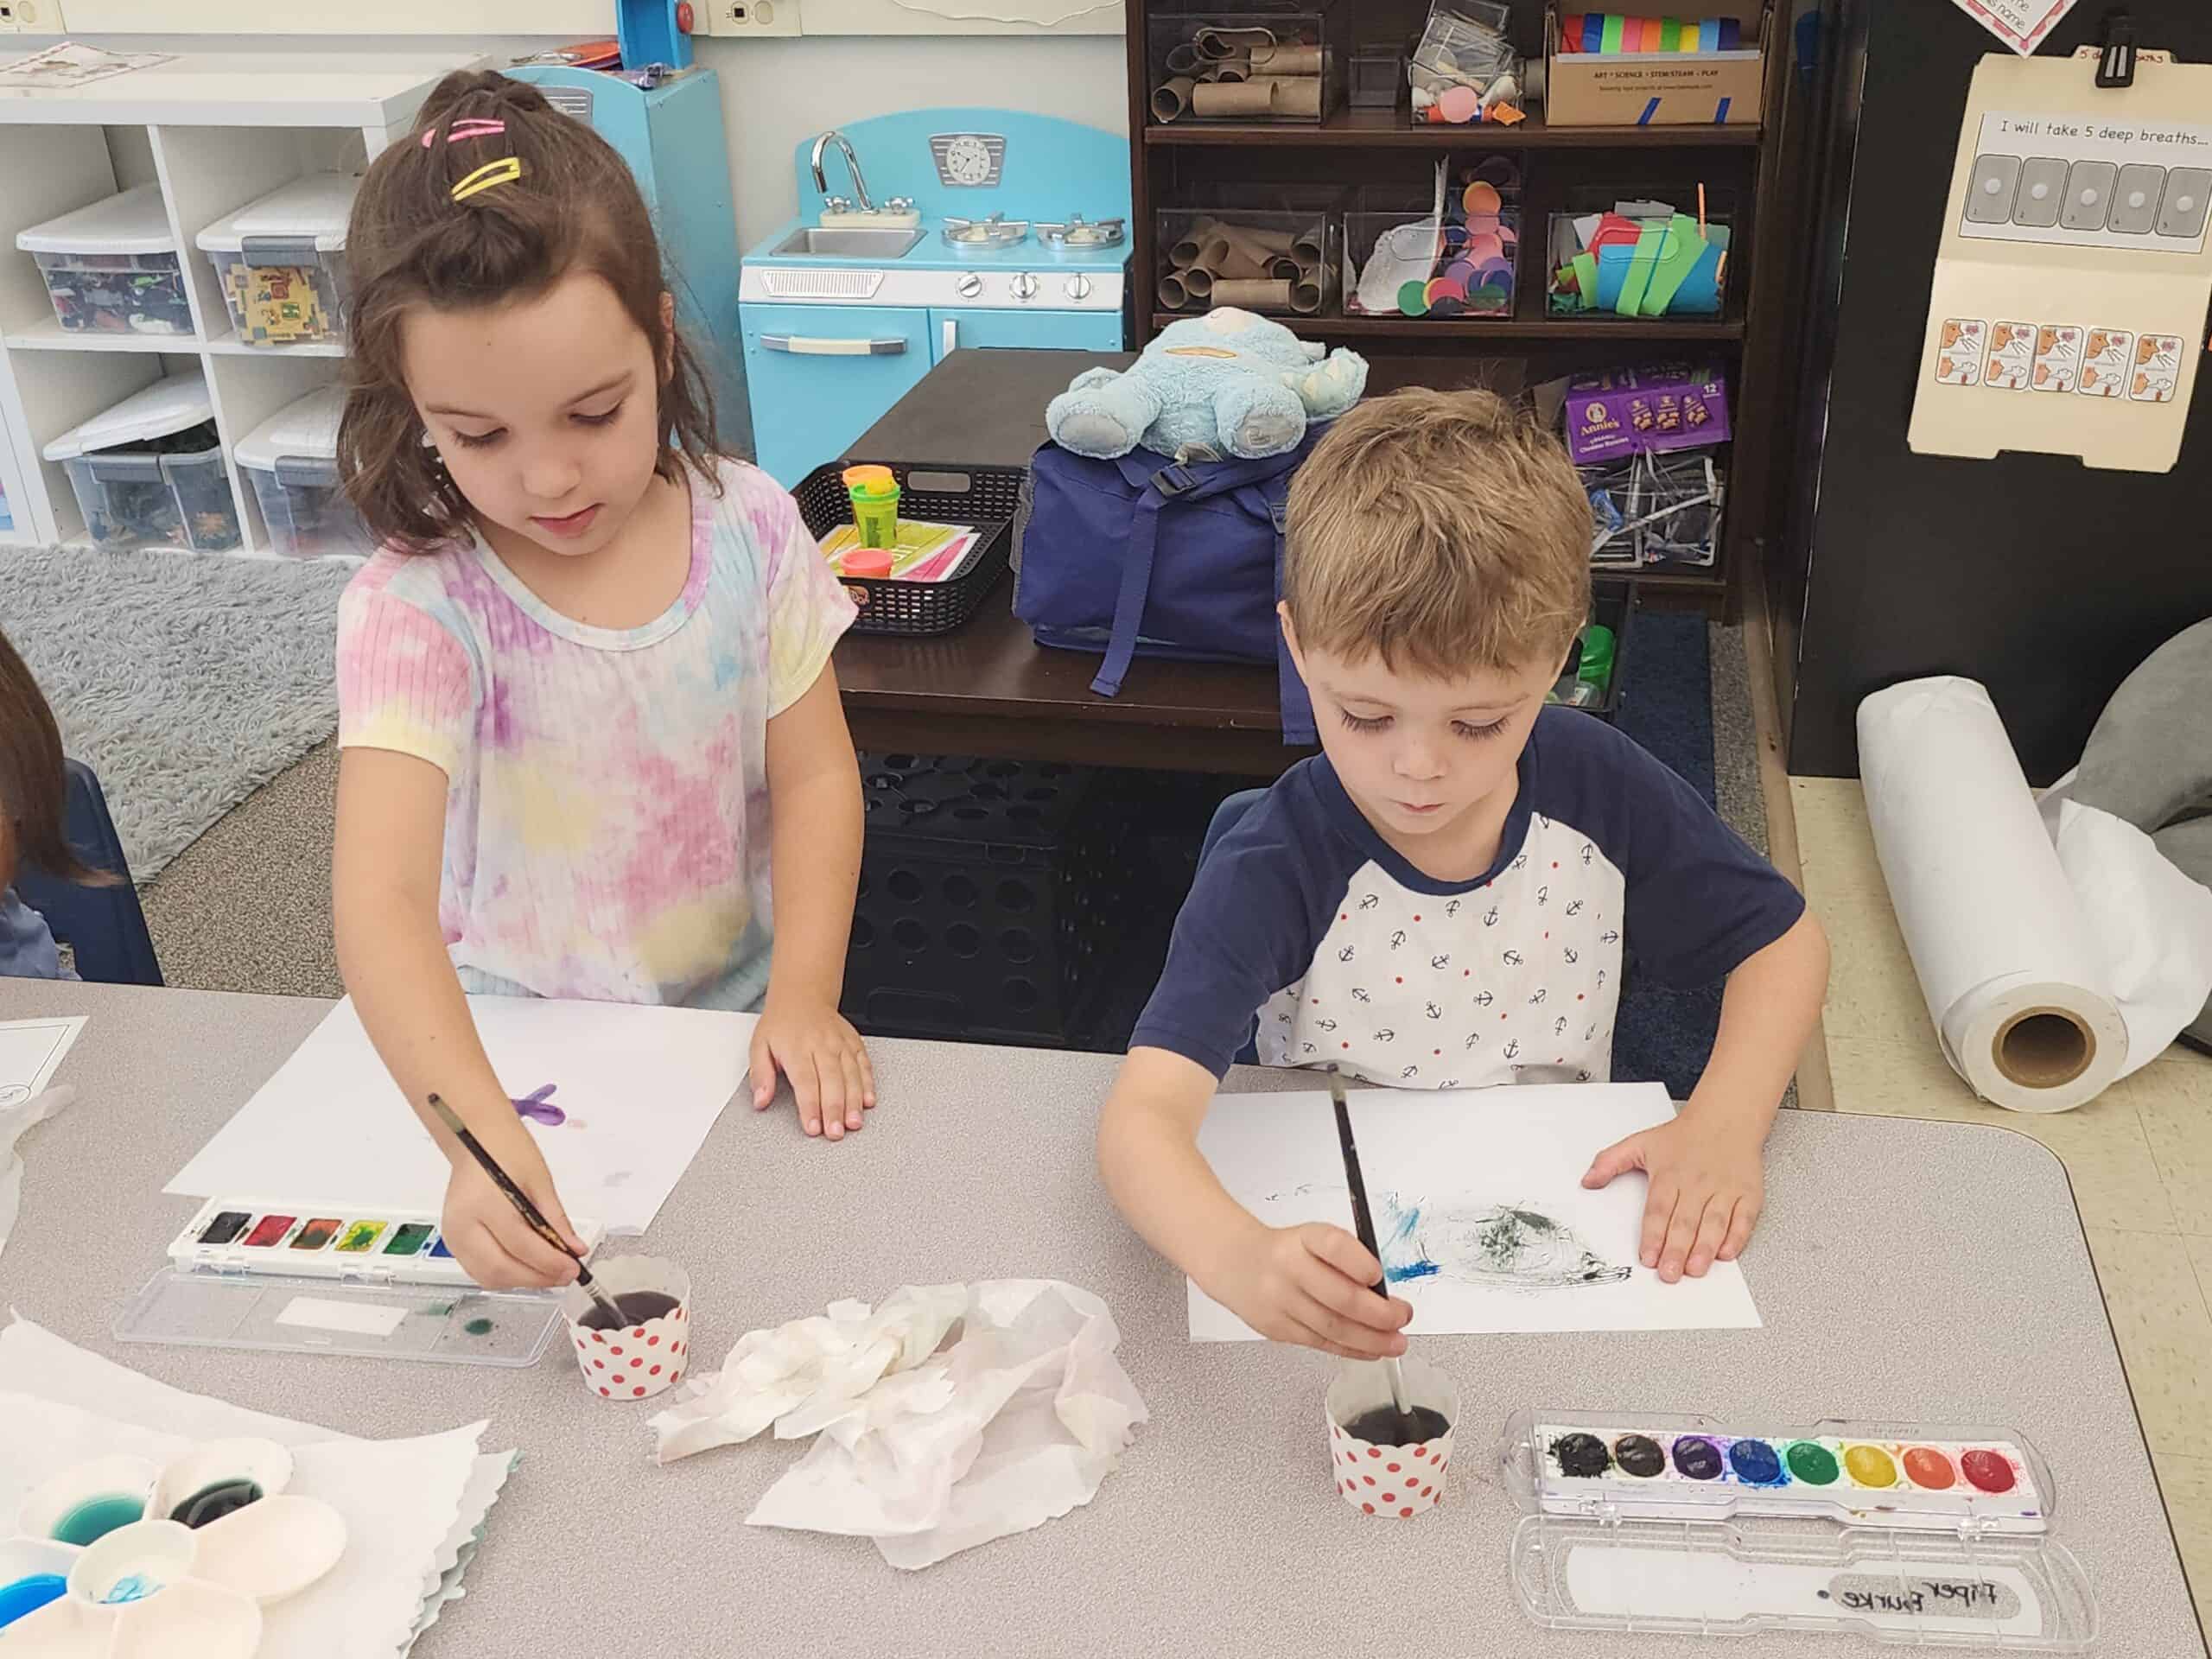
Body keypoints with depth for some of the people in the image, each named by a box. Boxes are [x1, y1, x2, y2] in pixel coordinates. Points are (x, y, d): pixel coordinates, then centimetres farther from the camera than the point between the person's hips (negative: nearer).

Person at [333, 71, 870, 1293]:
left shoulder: (745, 529, -9)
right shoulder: (417, 609, -19)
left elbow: (814, 775, -3)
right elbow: (381, 899, -30)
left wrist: (804, 999, -16)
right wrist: (484, 1139, -44)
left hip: (734, 1017, 2)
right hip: (512, 1052, -1)